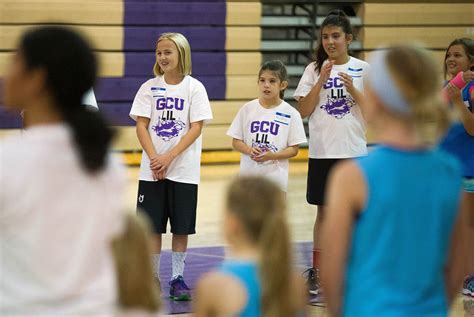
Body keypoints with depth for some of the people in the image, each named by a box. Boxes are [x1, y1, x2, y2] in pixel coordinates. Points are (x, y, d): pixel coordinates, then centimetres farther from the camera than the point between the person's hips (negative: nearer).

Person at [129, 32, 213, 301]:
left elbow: (196, 128, -8)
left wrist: (169, 157, -17)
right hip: (152, 170, 1)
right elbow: (141, 126, 0)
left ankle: (178, 278, 13)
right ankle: (152, 279, 14)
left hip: (184, 170, -1)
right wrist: (154, 158, -14)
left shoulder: (194, 87, -2)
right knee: (152, 226, 4)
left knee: (181, 227, 3)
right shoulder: (150, 87, 3)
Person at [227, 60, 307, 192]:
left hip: (275, 176, -2)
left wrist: (272, 155, -19)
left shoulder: (290, 114, -3)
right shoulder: (248, 109, 2)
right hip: (249, 175, 2)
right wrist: (249, 150, -16)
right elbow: (236, 142, 5)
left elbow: (293, 149, -2)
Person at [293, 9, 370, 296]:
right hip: (322, 152, 0)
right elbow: (303, 111, -2)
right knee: (324, 211, 5)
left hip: (354, 151, 0)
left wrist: (352, 89, -14)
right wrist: (321, 81, -11)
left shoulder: (363, 69, 2)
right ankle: (317, 271, 12)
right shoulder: (314, 70, 4)